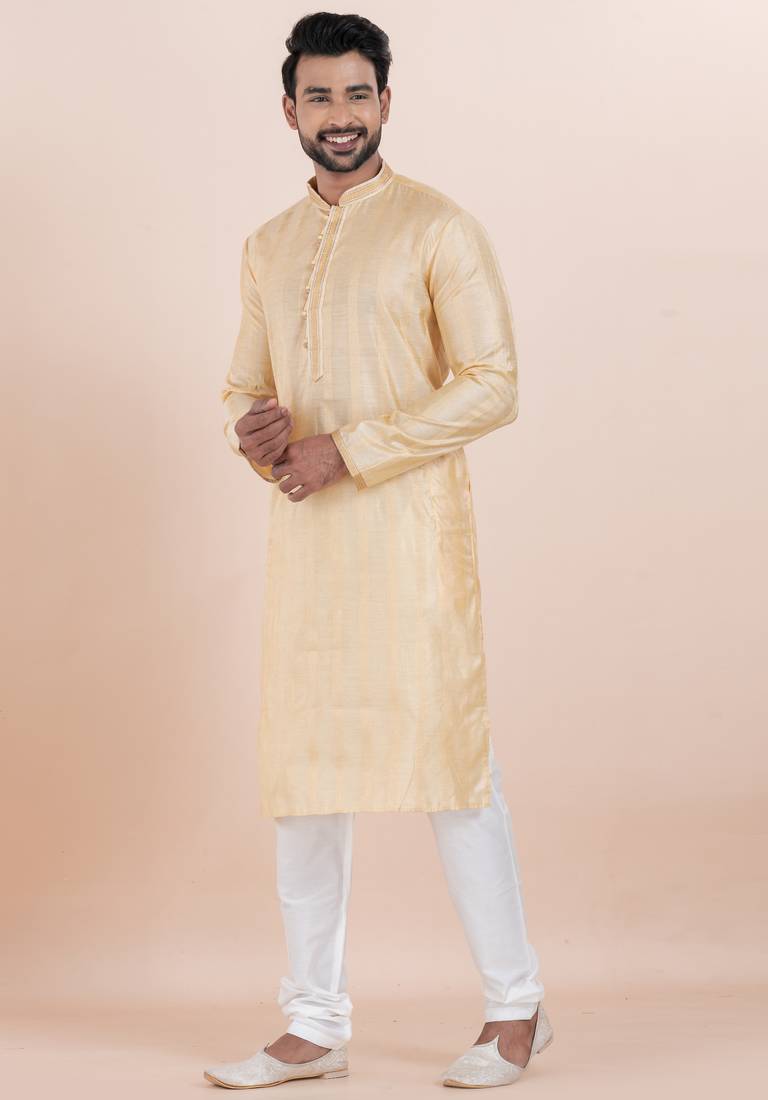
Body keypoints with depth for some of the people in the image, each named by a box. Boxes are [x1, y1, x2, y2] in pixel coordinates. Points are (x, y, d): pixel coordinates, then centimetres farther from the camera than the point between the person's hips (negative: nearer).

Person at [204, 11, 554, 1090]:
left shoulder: (437, 227, -3)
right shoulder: (267, 248, 16)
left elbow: (491, 385, -10)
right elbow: (244, 387, 22)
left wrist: (346, 448, -15)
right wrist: (255, 431, -3)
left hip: (411, 528, -6)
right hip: (303, 539, 6)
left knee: (448, 759, -4)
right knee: (301, 771, 6)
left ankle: (515, 1008, 10)